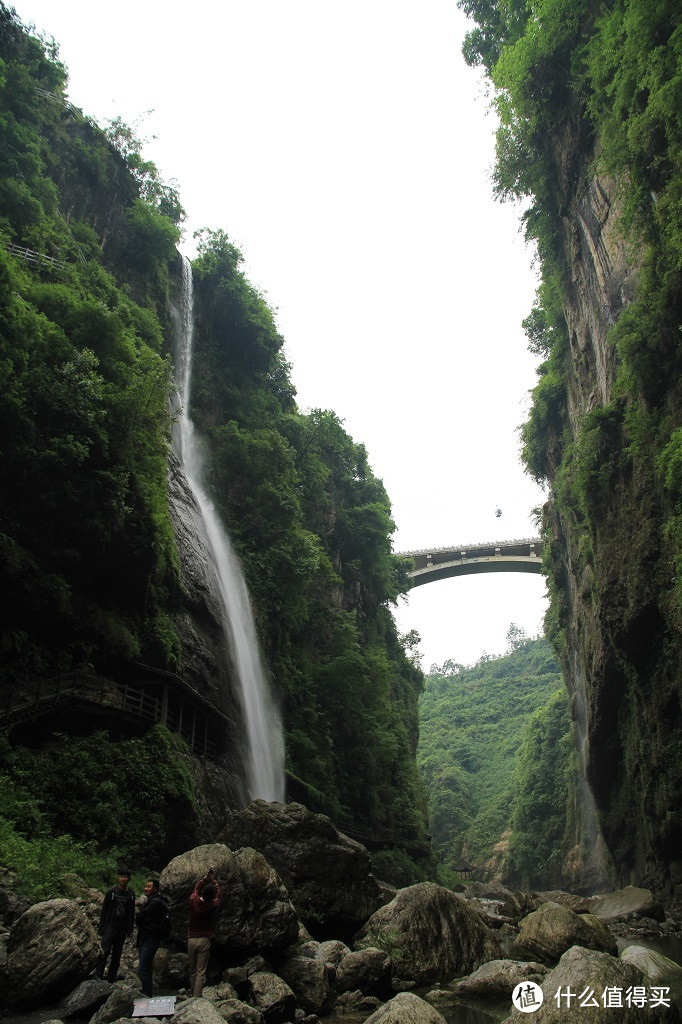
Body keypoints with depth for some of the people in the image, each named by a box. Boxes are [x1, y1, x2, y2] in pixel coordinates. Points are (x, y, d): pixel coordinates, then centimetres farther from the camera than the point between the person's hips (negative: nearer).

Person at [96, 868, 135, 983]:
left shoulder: (130, 894, 3)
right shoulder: (111, 891, -7)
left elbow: (131, 913, 9)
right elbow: (104, 910, -4)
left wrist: (130, 930, 6)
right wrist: (101, 928, -7)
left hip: (123, 928, 3)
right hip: (110, 925, -3)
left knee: (117, 954, 8)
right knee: (105, 951, -12)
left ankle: (111, 978, 18)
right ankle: (98, 976, -4)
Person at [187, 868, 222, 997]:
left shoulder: (193, 901, -9)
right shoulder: (213, 905, -10)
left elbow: (196, 889, 14)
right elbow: (219, 894, 12)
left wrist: (205, 877, 18)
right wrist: (214, 880, 21)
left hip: (191, 939, 2)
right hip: (204, 940, -2)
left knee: (192, 970, 17)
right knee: (201, 972, 2)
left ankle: (193, 994, 27)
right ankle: (196, 997, -1)